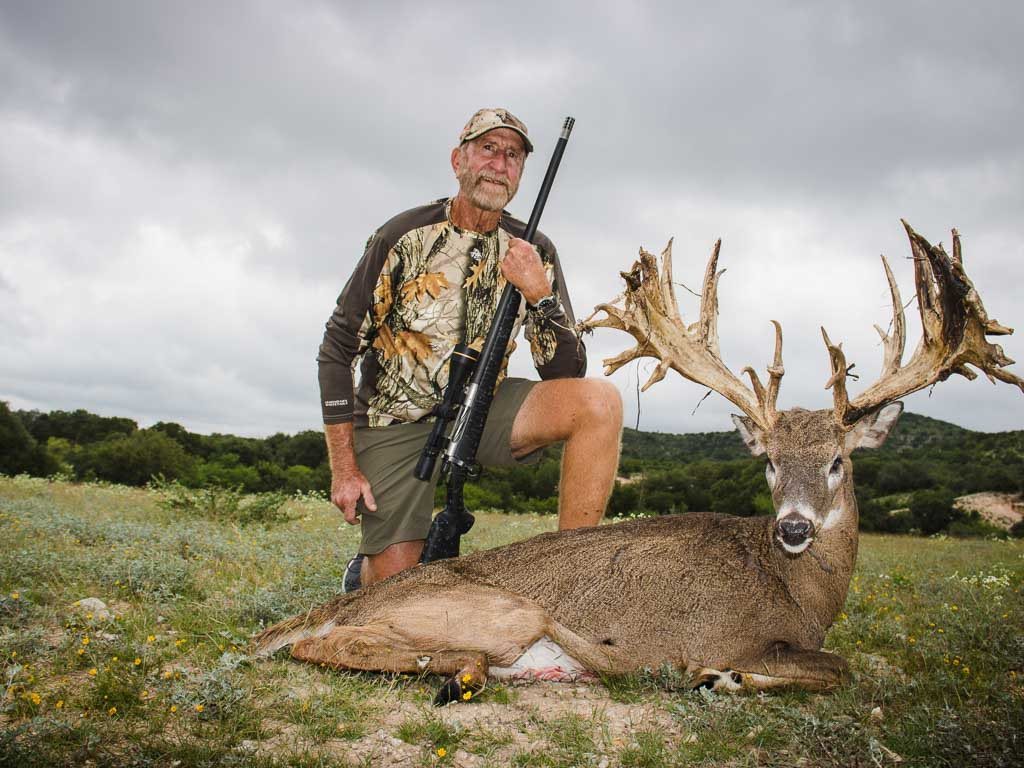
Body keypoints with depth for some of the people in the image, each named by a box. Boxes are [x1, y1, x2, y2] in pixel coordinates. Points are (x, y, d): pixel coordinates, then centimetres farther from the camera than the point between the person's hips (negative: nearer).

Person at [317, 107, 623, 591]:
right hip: (398, 421, -2)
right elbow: (337, 351, -8)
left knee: (600, 402, -23)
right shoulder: (404, 237, -11)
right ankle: (364, 571, 30)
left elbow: (566, 375, -7)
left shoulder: (534, 252, -3)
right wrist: (344, 469, -11)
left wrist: (539, 293, -25)